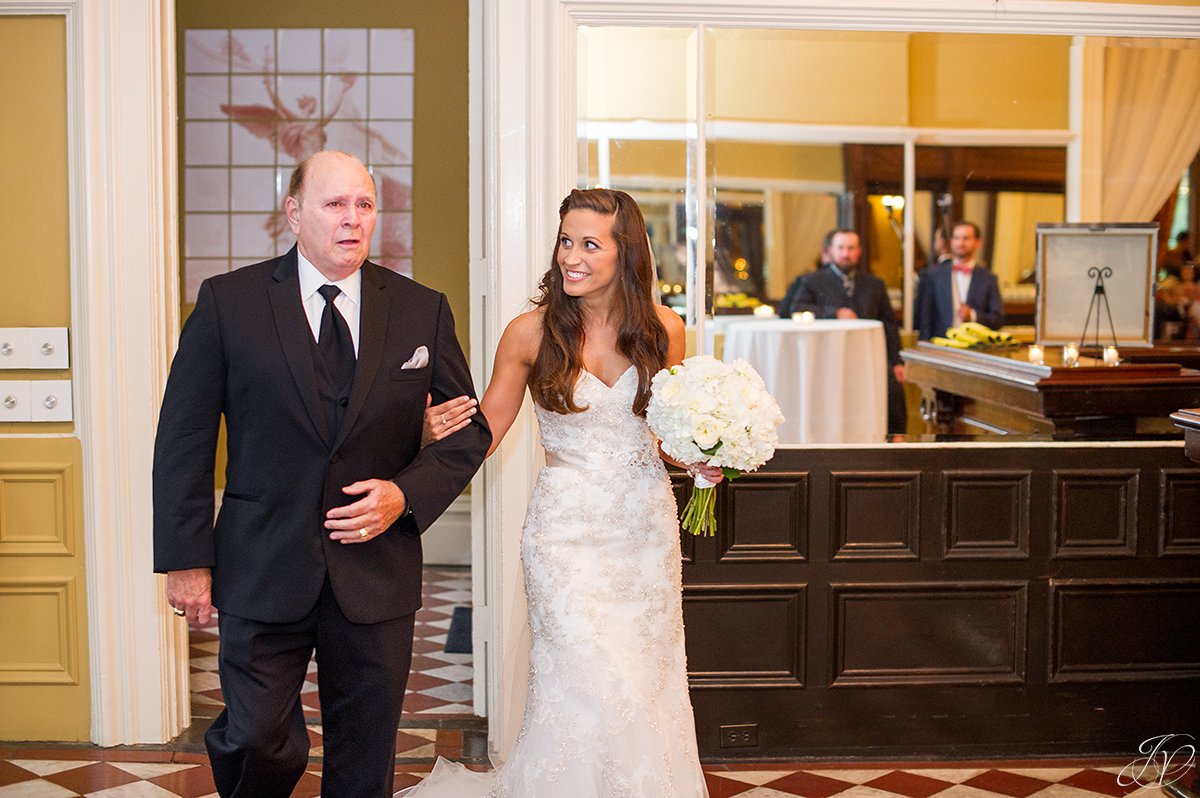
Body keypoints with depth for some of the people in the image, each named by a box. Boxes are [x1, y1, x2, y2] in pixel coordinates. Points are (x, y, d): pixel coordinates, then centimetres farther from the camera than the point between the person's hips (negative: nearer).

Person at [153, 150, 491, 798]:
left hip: (376, 571, 2)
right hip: (262, 570, -1)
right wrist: (186, 559, -5)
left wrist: (406, 494, -9)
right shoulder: (227, 301, -2)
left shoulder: (422, 310, 2)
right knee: (255, 743, 1)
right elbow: (183, 439, -1)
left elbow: (470, 428, 8)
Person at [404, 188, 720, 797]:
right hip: (566, 529, -3)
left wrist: (700, 459, -6)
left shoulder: (663, 330, 0)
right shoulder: (531, 332, -7)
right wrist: (446, 426, -23)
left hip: (647, 526, 3)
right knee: (592, 690, -6)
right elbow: (485, 432, -2)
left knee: (648, 687, 11)